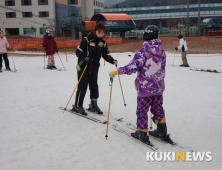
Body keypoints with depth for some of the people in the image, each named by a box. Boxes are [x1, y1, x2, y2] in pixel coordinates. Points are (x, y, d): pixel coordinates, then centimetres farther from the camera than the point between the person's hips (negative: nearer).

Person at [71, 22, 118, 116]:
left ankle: (93, 105, 26)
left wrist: (112, 61, -6)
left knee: (94, 87, 10)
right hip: (83, 67, -5)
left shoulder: (102, 43, 3)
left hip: (94, 69, 5)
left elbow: (106, 55, 10)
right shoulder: (87, 40, -14)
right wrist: (84, 58, -34)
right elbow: (78, 51, -16)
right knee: (82, 87, -1)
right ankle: (77, 106, 12)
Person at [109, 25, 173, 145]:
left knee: (142, 111, 8)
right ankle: (162, 132, 28)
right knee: (158, 109, 19)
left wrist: (117, 71, -16)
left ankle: (142, 134, 17)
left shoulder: (143, 51, -17)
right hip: (159, 86, 7)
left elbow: (133, 67, -24)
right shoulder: (161, 51, 3)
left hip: (145, 87, -6)